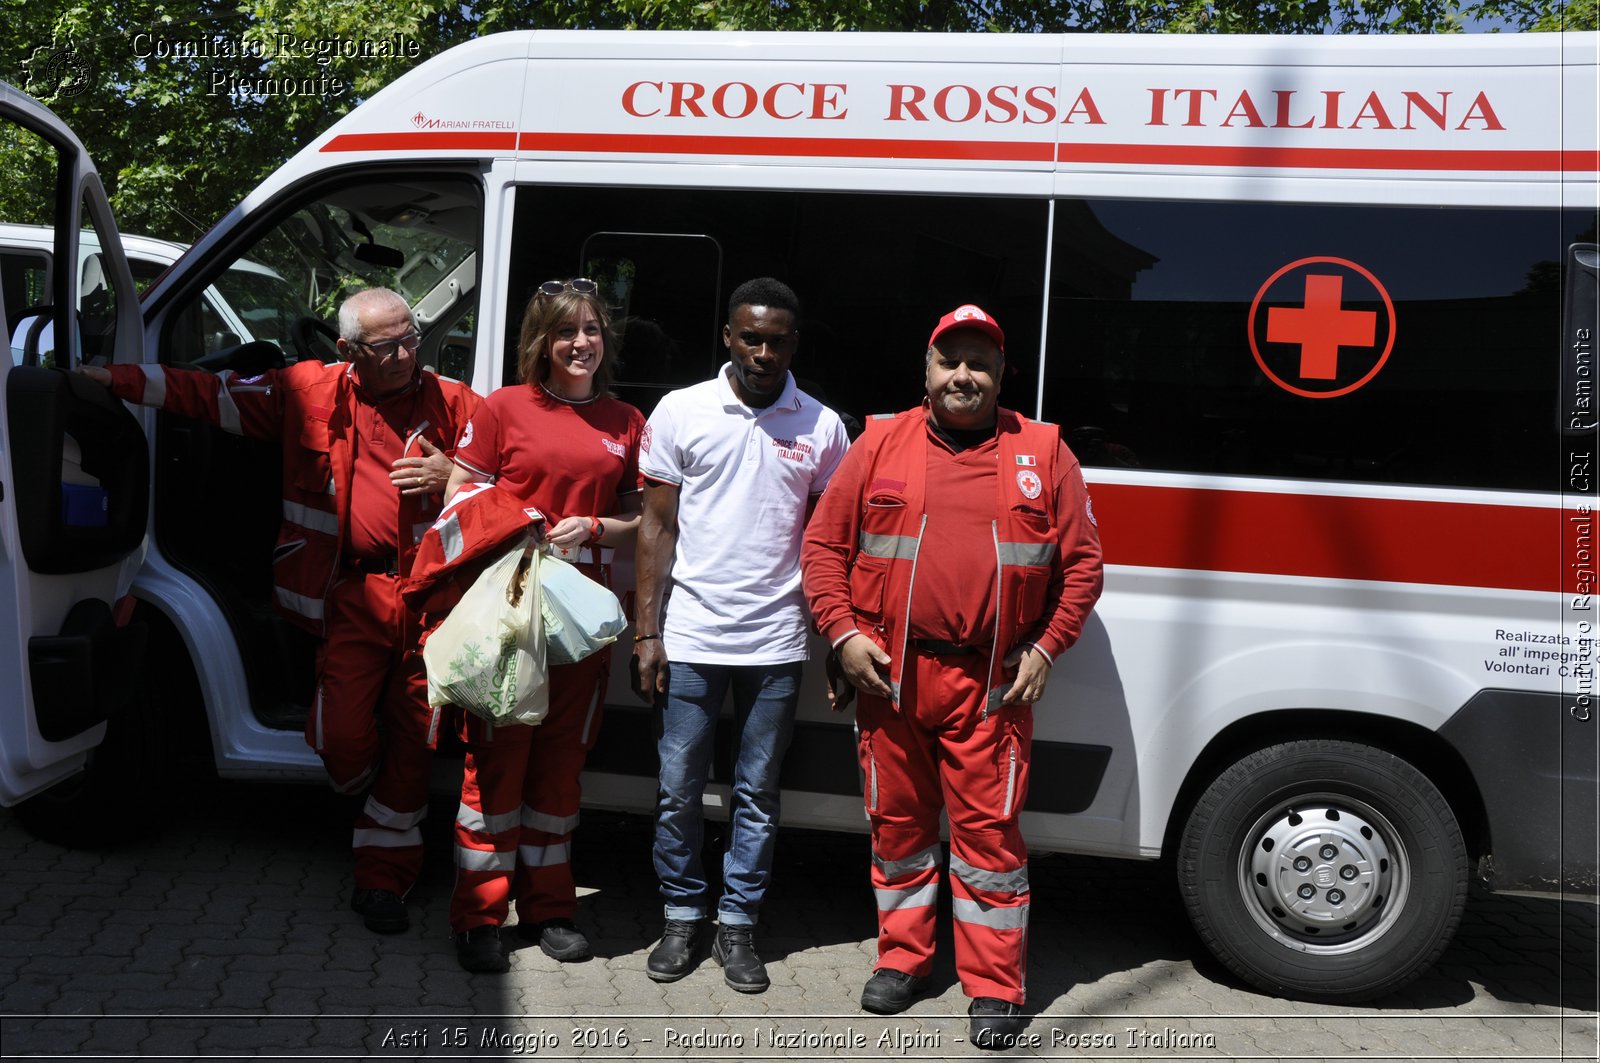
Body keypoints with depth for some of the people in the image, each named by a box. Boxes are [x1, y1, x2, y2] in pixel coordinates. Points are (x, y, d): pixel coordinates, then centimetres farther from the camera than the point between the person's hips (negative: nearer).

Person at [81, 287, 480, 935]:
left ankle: (382, 877, 22)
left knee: (412, 740, 5)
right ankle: (375, 806, 30)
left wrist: (453, 476, -10)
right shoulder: (311, 391, 7)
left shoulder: (453, 404, 5)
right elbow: (211, 394, 13)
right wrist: (118, 379, 11)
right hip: (354, 594, 0)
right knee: (341, 737, -8)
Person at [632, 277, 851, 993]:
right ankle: (683, 917, 26)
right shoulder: (682, 412, 1)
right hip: (690, 637, 0)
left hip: (776, 642, 1)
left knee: (757, 793, 9)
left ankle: (738, 925, 24)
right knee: (679, 789, 7)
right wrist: (646, 633, -2)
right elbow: (657, 526, 2)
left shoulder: (822, 427, 4)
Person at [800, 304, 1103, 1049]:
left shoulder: (1043, 451, 5)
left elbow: (1082, 562, 6)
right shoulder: (881, 443, 6)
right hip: (888, 675, 2)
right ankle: (902, 958, 31)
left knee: (988, 831, 3)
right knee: (897, 821, 13)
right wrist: (843, 635, -4)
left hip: (992, 682, -1)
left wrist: (1045, 649, -2)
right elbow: (824, 546, 6)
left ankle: (994, 989, 17)